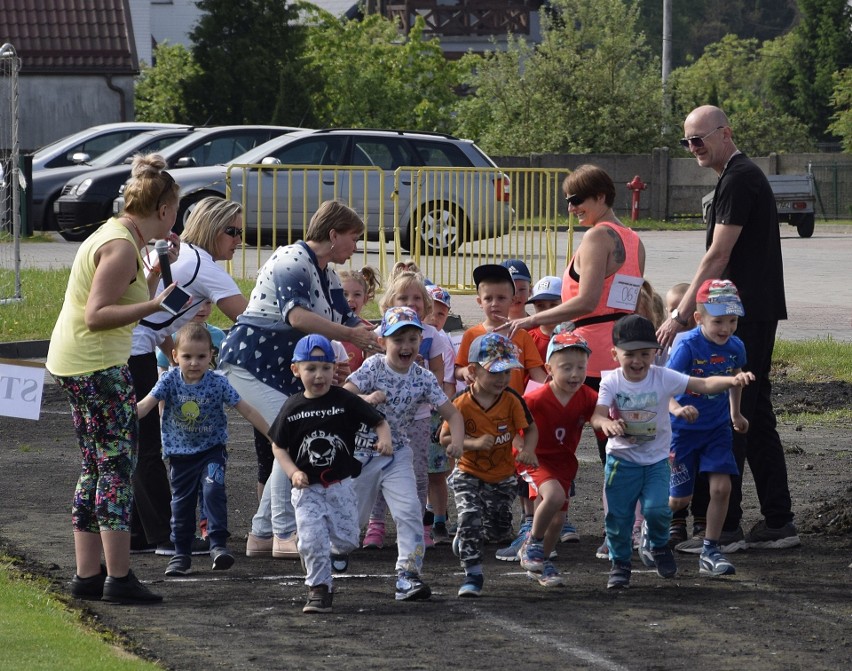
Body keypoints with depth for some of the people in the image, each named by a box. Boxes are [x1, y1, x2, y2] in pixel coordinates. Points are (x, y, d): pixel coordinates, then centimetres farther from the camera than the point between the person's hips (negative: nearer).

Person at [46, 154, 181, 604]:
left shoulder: (118, 237, 14)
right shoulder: (121, 246, -17)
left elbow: (130, 304, 18)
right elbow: (96, 315, -23)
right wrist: (155, 305, -26)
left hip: (77, 364, 11)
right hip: (97, 365, -11)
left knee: (96, 470, 13)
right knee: (118, 466, -8)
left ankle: (88, 575, 15)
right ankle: (118, 578, -8)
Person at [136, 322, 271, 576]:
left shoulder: (218, 383, -13)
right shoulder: (170, 381, -12)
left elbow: (246, 410, -8)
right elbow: (146, 405, -21)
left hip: (212, 449, -2)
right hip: (180, 452, 2)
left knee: (213, 489, -23)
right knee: (181, 502, 8)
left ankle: (218, 545, -17)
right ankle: (181, 553, 22)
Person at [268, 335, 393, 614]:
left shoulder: (345, 400, -6)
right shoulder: (292, 408, -2)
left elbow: (379, 422, -1)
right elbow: (278, 446, 5)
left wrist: (384, 439, -23)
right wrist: (293, 472, -11)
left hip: (341, 484, 0)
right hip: (307, 488, 0)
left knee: (346, 542, 2)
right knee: (311, 540, -11)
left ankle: (322, 559, 34)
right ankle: (319, 588, 5)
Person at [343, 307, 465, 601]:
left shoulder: (423, 378, -6)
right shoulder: (373, 367, -13)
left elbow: (452, 413, -5)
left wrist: (456, 441, -24)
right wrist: (367, 399, -42)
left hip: (397, 454, 2)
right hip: (361, 451, -2)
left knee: (409, 511, -17)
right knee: (353, 515, 10)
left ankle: (408, 575, -17)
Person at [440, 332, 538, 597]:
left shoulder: (512, 400, -14)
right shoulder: (461, 404, -18)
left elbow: (530, 428, -5)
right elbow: (445, 438, -14)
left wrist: (528, 449, -26)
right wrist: (474, 443, -30)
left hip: (503, 477, 3)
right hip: (469, 474, -3)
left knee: (500, 528, 11)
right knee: (470, 517, -19)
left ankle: (465, 540, 45)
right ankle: (473, 575, -7)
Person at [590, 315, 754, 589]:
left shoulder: (663, 378, -11)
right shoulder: (612, 383, -11)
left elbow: (703, 384, -18)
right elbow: (597, 415, -23)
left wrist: (733, 380, -35)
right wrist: (607, 423, -48)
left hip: (656, 460, 0)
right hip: (622, 459, 0)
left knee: (657, 508, -17)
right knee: (618, 515, 2)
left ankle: (658, 547, 16)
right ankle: (620, 563, 24)